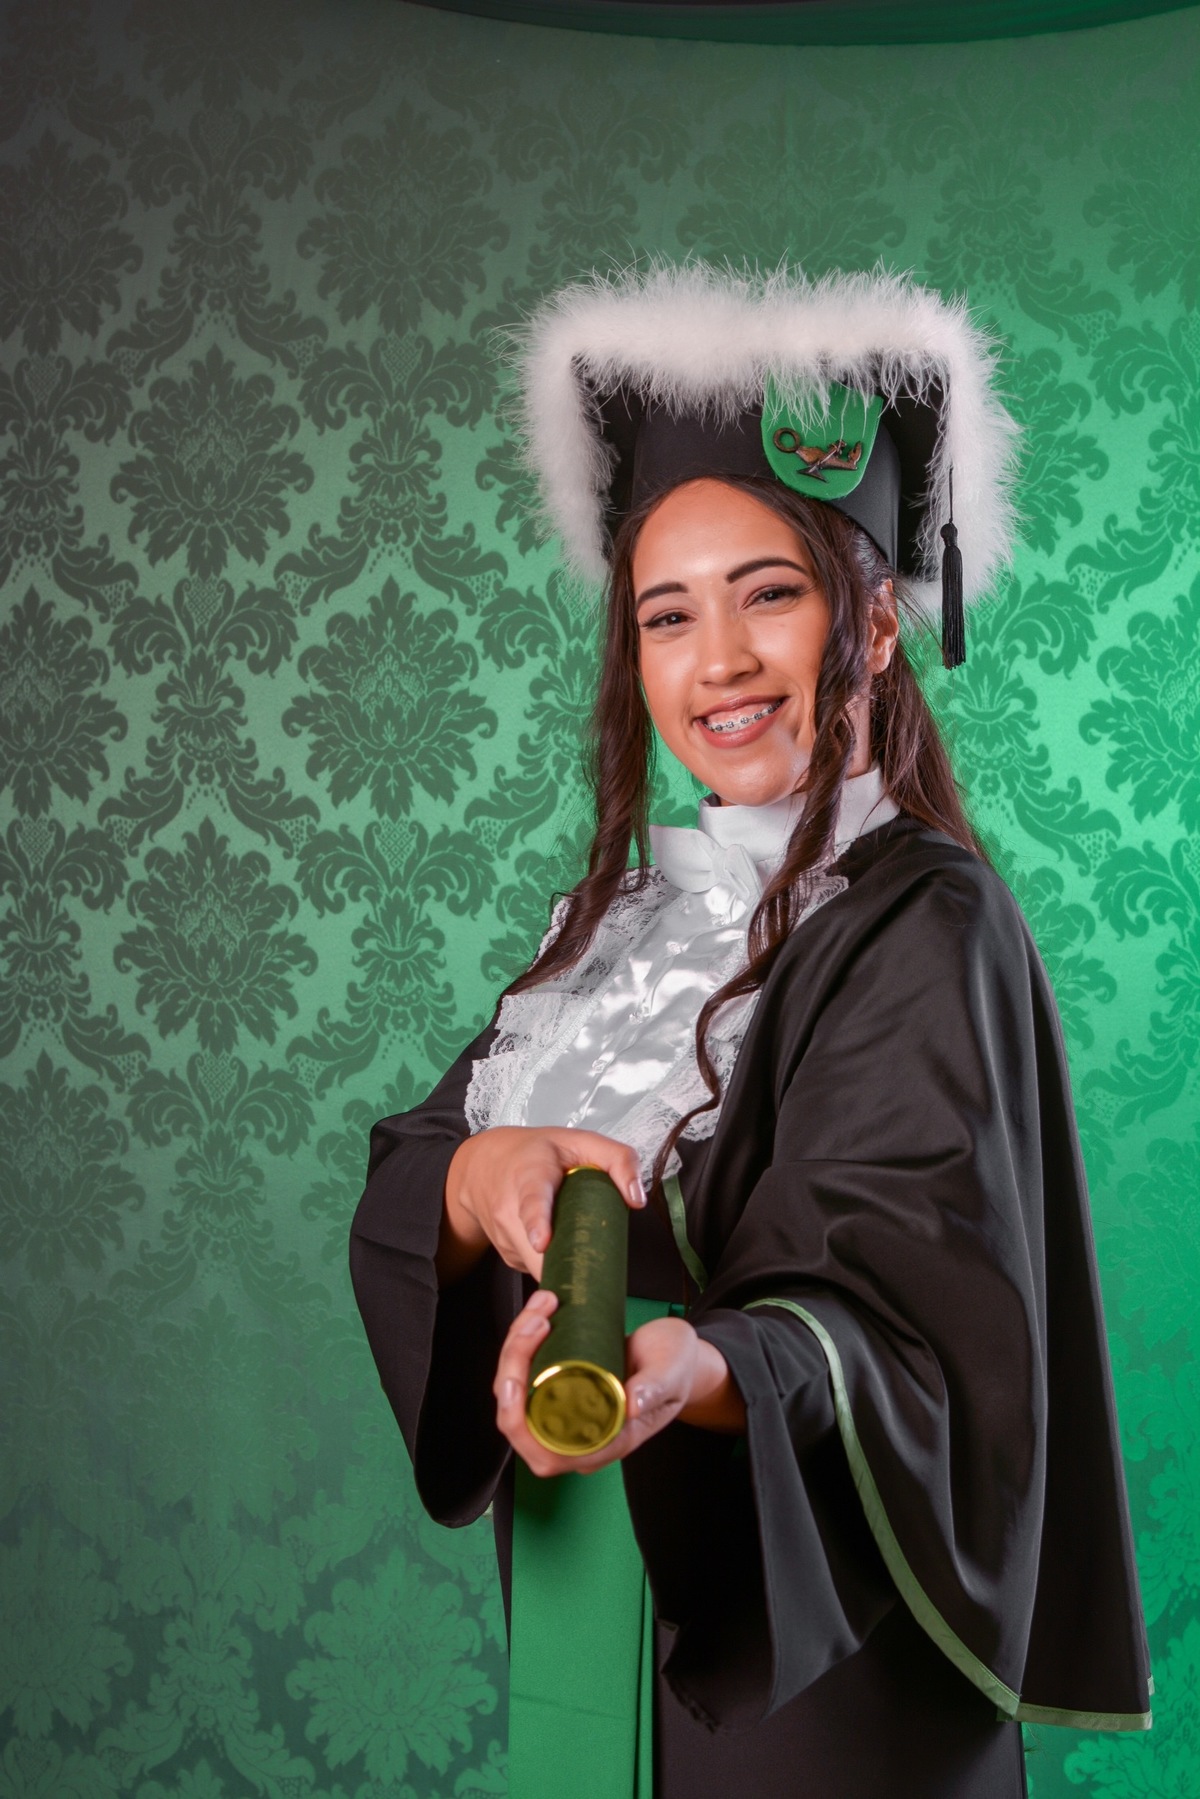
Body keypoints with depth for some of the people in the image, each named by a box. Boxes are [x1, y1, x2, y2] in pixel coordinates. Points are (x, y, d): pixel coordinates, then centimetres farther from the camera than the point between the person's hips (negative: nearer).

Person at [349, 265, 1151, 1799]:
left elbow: (898, 1314, -25)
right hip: (583, 1620, 6)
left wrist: (700, 1370, -44)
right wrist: (486, 1171, -22)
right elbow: (396, 1206, -1)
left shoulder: (926, 925, -16)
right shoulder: (629, 909, 4)